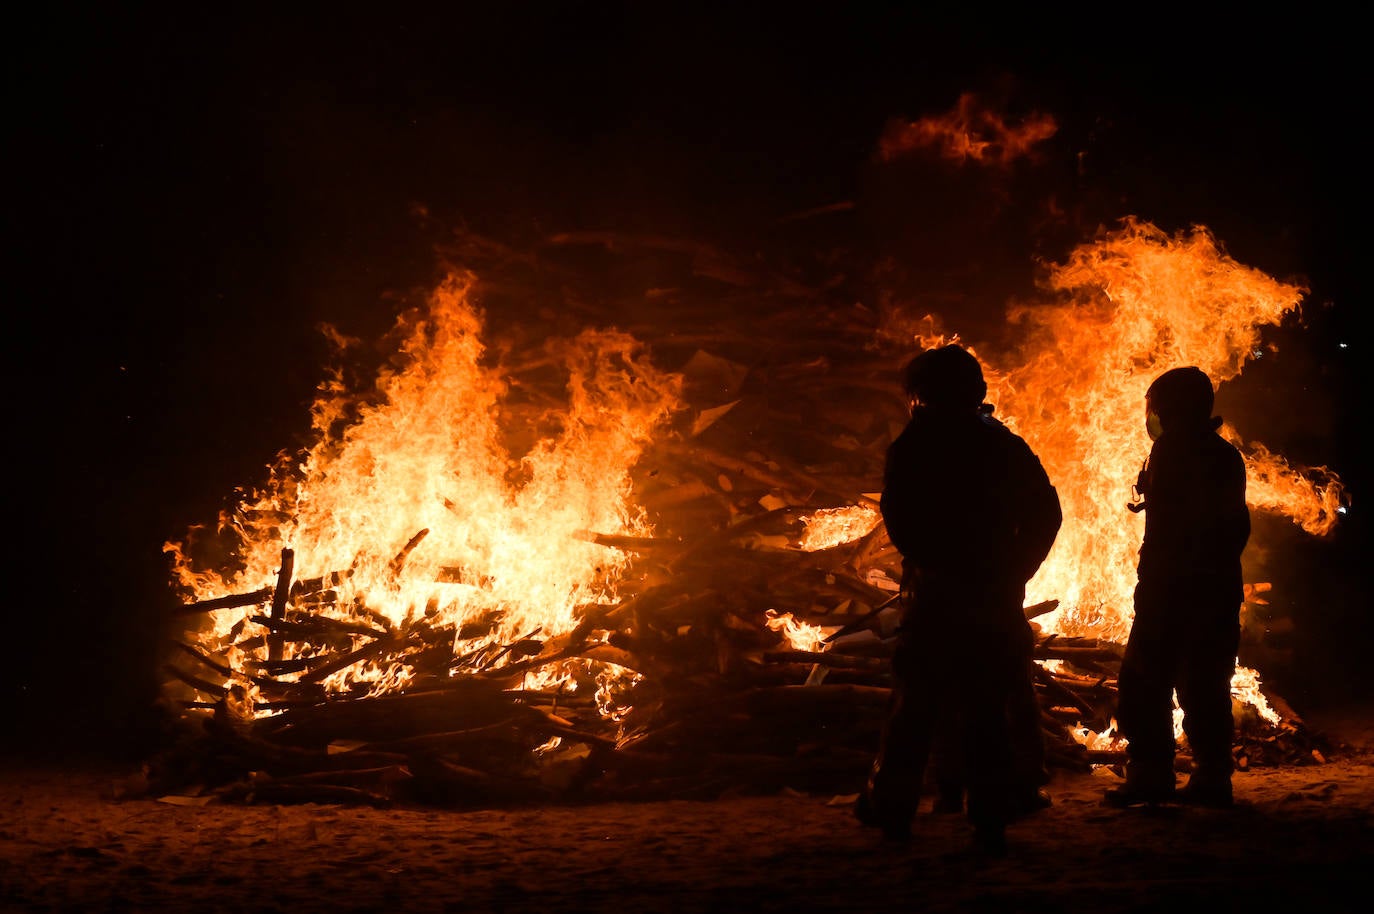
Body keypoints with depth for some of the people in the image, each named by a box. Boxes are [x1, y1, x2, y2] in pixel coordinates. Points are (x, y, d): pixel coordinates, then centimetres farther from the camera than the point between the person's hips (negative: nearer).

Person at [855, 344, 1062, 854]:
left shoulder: (914, 445, -2)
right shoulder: (1007, 446, 9)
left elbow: (898, 516, -11)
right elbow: (1045, 513, 7)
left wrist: (926, 561, 1)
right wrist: (1013, 572, 9)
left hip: (935, 591, -3)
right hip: (996, 599, 3)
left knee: (916, 701, 8)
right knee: (985, 707, 6)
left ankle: (891, 806, 14)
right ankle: (990, 821, 2)